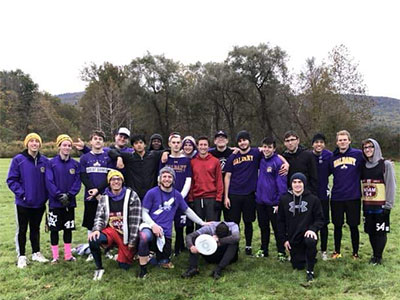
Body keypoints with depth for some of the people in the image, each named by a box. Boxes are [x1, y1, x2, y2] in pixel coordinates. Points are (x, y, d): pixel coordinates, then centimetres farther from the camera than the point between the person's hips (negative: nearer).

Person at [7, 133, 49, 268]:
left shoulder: (45, 161, 0)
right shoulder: (18, 159, -9)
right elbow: (11, 180, -8)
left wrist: (46, 196, -2)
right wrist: (22, 194, -16)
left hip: (39, 203, 3)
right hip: (23, 203, -3)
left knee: (36, 229, 16)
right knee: (22, 230, 8)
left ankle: (36, 253, 29)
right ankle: (21, 256, 20)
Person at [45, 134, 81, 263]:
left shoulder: (75, 164, 2)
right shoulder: (51, 163, -5)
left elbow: (77, 182, -2)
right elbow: (49, 182, -9)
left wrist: (69, 195, -14)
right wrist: (59, 195, -16)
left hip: (70, 202, 2)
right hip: (55, 202, -2)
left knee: (68, 228, 10)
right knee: (54, 228, 4)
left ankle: (68, 254, 21)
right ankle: (55, 256, 16)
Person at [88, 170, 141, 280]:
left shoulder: (132, 196, -8)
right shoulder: (104, 198, 3)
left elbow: (135, 221, -10)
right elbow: (100, 217, 1)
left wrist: (132, 241, -11)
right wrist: (96, 229, -21)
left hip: (126, 234, -2)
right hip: (111, 231, 2)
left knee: (124, 266, 2)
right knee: (93, 240, -29)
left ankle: (129, 253, 39)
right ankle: (99, 268, -4)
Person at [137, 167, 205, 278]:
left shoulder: (177, 195, 7)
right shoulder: (152, 193, -4)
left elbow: (187, 210, 18)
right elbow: (144, 212, -3)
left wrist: (202, 223, 18)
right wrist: (153, 225, -19)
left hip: (166, 233, 4)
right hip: (150, 226, -4)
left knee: (164, 263, 8)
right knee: (145, 237, -39)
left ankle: (157, 253, 44)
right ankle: (143, 269, -19)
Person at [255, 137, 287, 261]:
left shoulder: (278, 162, -12)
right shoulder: (261, 160, 4)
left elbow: (282, 183, -14)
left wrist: (280, 201, -17)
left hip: (273, 202, -6)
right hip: (260, 200, 6)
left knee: (277, 228, 5)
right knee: (263, 227, 16)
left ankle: (281, 252, 17)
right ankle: (263, 250, 29)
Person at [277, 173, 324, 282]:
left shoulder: (313, 199, -4)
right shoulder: (284, 199, 0)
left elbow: (320, 219, -1)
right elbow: (281, 221, 6)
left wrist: (313, 229, -21)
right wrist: (284, 239, 2)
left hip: (307, 234, -2)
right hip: (293, 238, 3)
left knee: (311, 241, -38)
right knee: (298, 266, 5)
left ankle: (310, 270, -15)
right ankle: (302, 256, 42)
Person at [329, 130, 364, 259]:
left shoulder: (358, 154, -2)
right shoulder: (333, 157, 5)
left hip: (353, 197, -2)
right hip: (336, 198, 2)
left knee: (353, 226, 7)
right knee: (337, 226, 11)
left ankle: (355, 253, 24)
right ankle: (337, 251, 27)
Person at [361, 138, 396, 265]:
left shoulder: (386, 164, -6)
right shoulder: (363, 165, 8)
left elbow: (391, 185, -8)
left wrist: (388, 205, -12)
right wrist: (362, 203, 6)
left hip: (381, 206, -5)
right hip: (367, 206, 5)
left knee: (381, 231, 2)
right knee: (371, 231, 11)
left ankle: (378, 257, 16)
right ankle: (374, 254, 26)